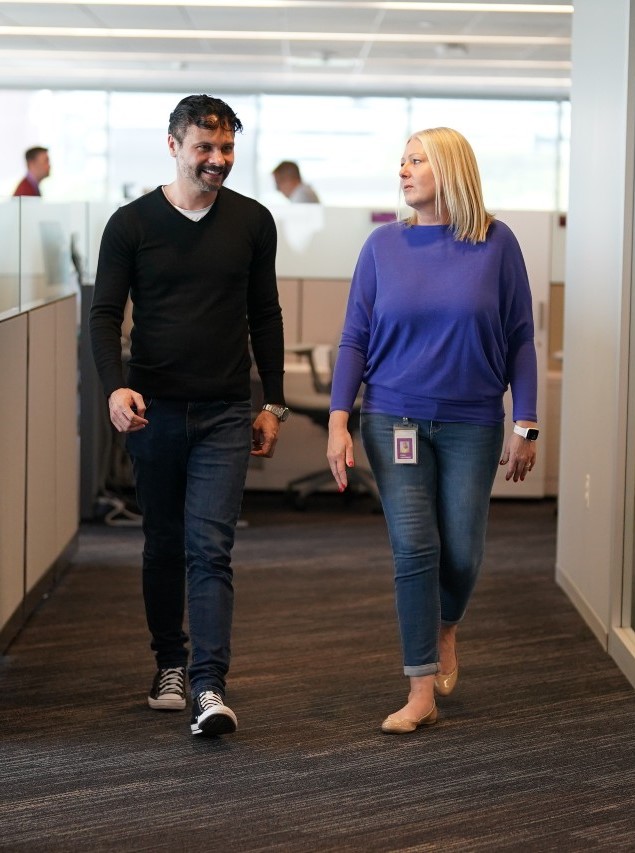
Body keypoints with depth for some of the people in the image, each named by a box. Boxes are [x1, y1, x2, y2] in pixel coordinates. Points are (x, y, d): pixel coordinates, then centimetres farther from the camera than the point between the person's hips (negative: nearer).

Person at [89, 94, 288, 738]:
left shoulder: (252, 221, 5)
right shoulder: (132, 223, 0)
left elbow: (265, 316, 12)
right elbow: (105, 313, -1)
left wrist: (273, 404, 9)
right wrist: (114, 386, -18)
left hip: (224, 416, 0)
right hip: (154, 411, 1)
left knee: (209, 547, -10)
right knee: (163, 546, 11)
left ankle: (209, 686, -14)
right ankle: (169, 665, 27)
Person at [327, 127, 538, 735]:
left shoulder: (496, 243, -3)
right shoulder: (384, 246, 0)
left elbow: (519, 338, 0)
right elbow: (355, 338, 3)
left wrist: (525, 425, -3)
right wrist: (338, 421, -4)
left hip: (471, 423, 0)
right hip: (395, 419, 0)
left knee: (461, 552, 5)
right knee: (414, 547, -7)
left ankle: (444, 630, 39)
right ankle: (422, 692, 0)